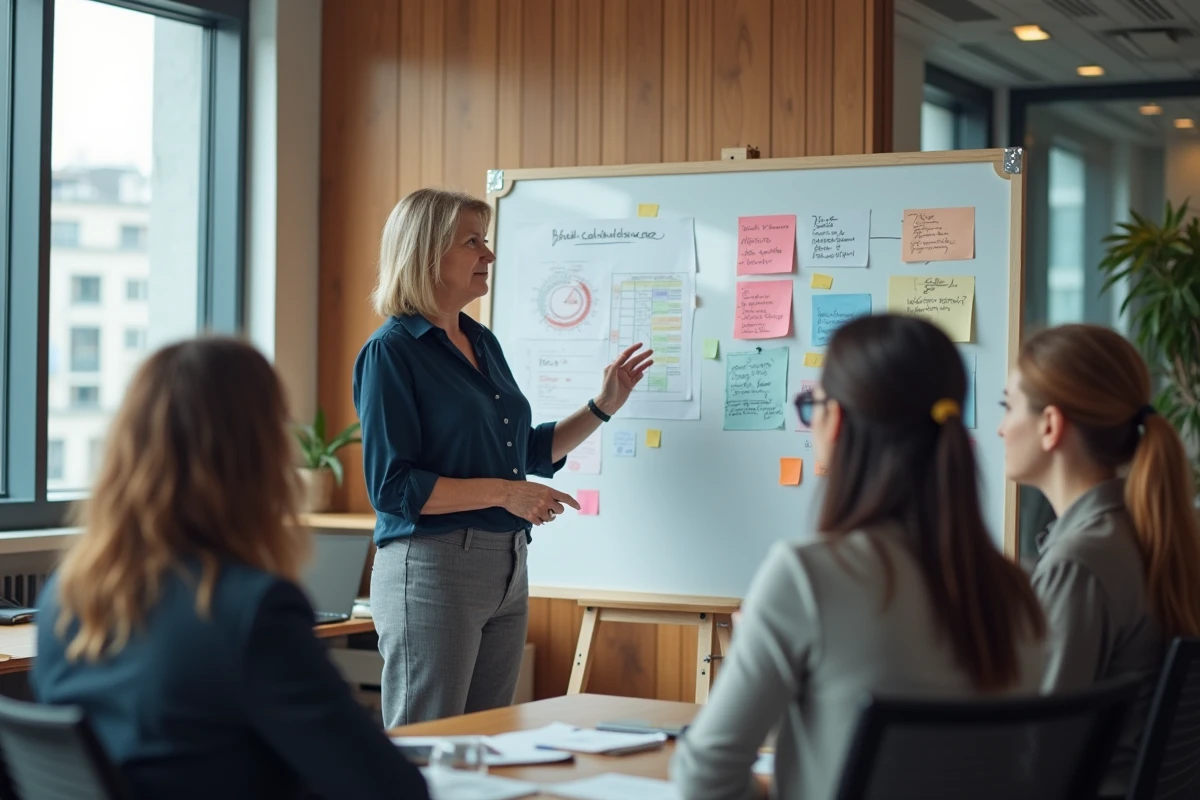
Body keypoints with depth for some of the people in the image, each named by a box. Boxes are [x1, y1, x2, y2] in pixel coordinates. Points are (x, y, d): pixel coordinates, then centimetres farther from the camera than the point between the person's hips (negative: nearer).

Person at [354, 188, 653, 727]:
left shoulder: (482, 342, 15)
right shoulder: (391, 351, -10)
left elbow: (529, 450, 24)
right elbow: (391, 485, -16)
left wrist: (603, 406, 15)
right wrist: (502, 492, -18)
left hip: (507, 570, 8)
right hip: (431, 567, -8)